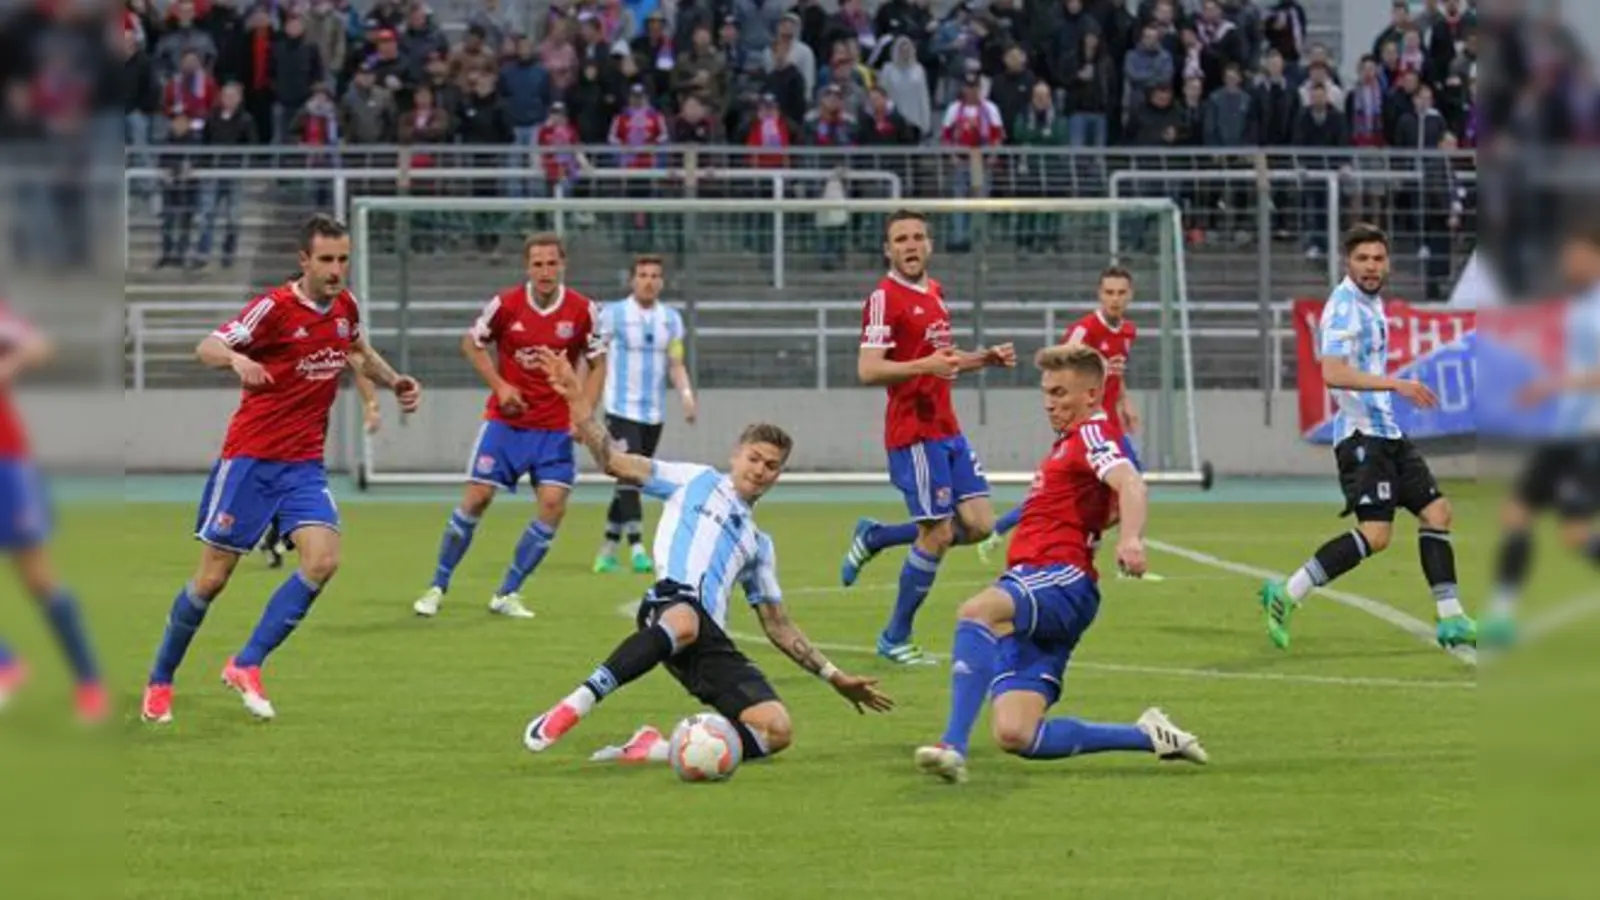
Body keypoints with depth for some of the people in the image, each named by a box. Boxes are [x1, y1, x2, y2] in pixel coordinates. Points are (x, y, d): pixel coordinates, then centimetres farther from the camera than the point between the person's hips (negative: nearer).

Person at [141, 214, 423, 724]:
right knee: (213, 576, 0)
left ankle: (246, 666, -7)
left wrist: (394, 382, 9)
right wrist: (237, 359, -43)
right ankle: (160, 681, 20)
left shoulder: (344, 306, 3)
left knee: (322, 560, -17)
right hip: (250, 458, -5)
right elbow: (206, 348, -21)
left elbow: (359, 352, 26)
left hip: (304, 463, 5)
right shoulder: (275, 307, -15)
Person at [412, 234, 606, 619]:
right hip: (506, 420, -1)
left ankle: (507, 594, 1)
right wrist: (500, 386, -8)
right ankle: (437, 587, 10)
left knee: (553, 503, -12)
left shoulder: (583, 311, -7)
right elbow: (472, 343, 5)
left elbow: (597, 364, 4)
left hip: (555, 426, 1)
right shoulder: (505, 304, -10)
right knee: (477, 497, -5)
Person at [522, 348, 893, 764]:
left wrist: (835, 677, 29)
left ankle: (657, 748, -19)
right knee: (684, 622, -46)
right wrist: (576, 399, 1)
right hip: (674, 603, -5)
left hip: (711, 641, 5)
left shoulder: (758, 544, 35)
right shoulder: (697, 482, 23)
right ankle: (572, 708, -42)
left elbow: (778, 627, 36)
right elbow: (614, 462, 13)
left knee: (777, 730, -19)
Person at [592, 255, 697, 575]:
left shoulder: (671, 319, 8)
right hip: (621, 410, -5)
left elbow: (676, 364, 7)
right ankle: (637, 549, -21)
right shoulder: (613, 314, -4)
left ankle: (607, 550, 18)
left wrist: (686, 394, -12)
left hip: (654, 413, 5)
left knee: (632, 481, 9)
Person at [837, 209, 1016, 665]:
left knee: (978, 524, 2)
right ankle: (895, 638, 7)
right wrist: (924, 365, -31)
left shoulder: (934, 292, 14)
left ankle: (874, 537, 20)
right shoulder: (885, 298, -12)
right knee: (938, 535, -8)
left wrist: (985, 358, 12)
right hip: (914, 434, -8)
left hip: (947, 430, 8)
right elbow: (868, 371, -20)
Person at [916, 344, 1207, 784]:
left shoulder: (1093, 432, -1)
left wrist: (1131, 538, -42)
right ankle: (1149, 737, 7)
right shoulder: (1070, 442, 28)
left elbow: (1130, 484, -23)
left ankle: (953, 747, -52)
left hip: (1061, 582, -10)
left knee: (978, 610, -40)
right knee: (1015, 736, -7)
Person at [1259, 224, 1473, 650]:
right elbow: (1333, 373, -27)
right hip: (1362, 434, -10)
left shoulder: (1370, 302, 16)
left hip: (1387, 431, 10)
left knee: (1436, 511, 6)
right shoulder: (1344, 306, -14)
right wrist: (1396, 384, -30)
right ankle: (1286, 595, -13)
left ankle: (1450, 620, 9)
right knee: (1375, 533, -18)